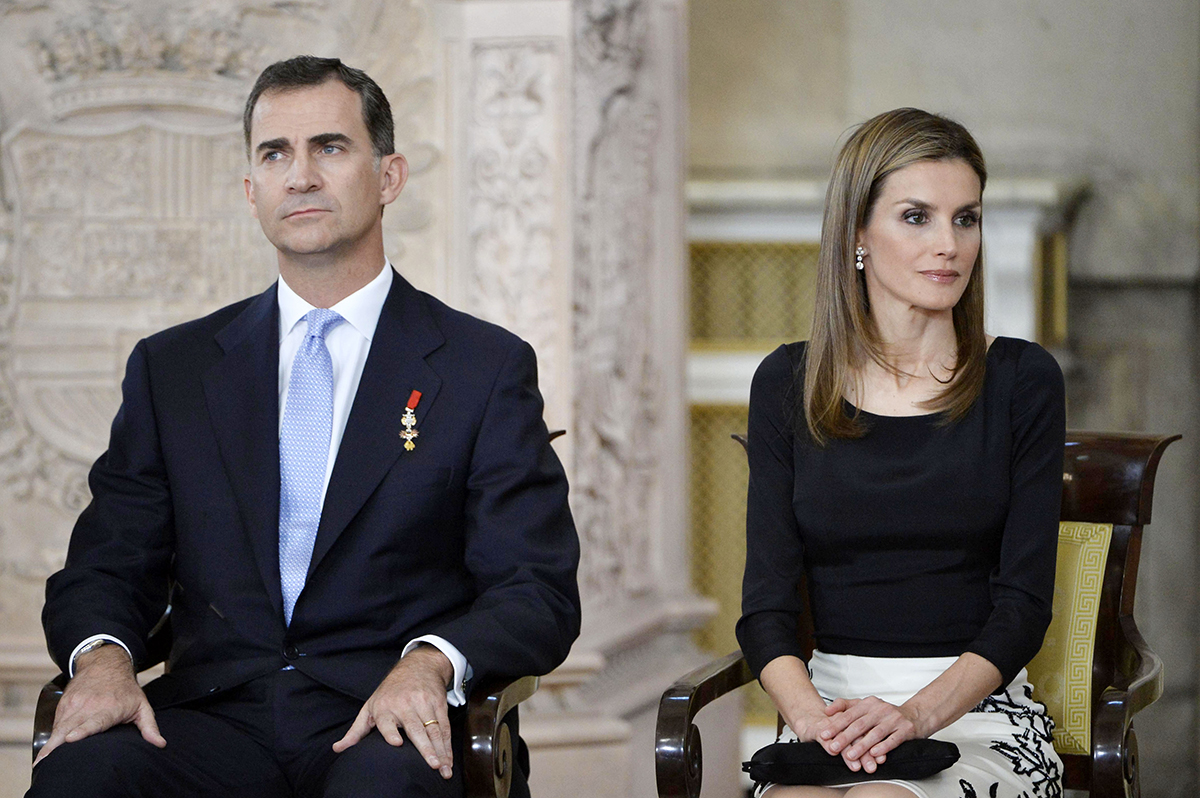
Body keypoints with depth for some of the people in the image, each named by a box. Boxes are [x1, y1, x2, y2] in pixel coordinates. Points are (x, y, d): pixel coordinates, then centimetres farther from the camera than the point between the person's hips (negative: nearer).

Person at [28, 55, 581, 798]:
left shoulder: (487, 368, 8)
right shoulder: (171, 368, 17)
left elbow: (539, 595, 2)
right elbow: (105, 567, 14)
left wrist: (432, 662, -20)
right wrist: (101, 655, -10)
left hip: (391, 731, -2)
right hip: (218, 716, 2)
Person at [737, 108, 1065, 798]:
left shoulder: (1022, 380, 5)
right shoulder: (788, 385, 9)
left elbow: (1024, 603, -1)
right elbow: (767, 599, 4)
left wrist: (917, 714, -17)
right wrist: (811, 714, -17)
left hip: (977, 710, -1)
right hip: (832, 702, 1)